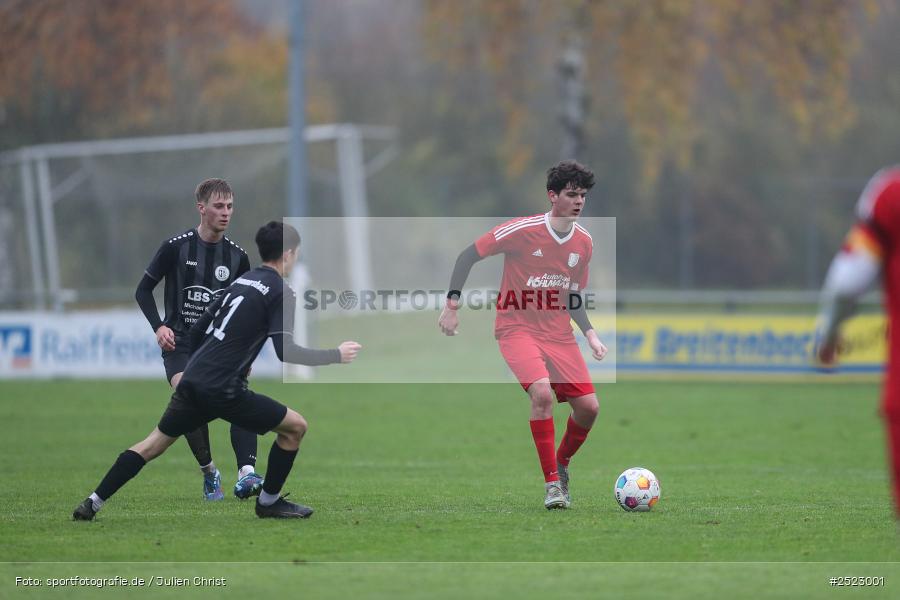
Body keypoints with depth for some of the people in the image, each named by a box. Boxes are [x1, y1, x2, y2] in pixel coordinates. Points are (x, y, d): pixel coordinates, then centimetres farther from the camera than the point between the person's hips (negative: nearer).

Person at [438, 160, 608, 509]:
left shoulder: (584, 243, 3)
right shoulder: (522, 231, -15)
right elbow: (468, 256, -7)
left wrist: (590, 334, 3)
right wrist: (452, 304, -11)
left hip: (559, 333, 6)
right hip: (517, 328, -6)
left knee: (588, 406, -4)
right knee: (542, 392, -29)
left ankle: (561, 465, 26)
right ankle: (552, 483, -18)